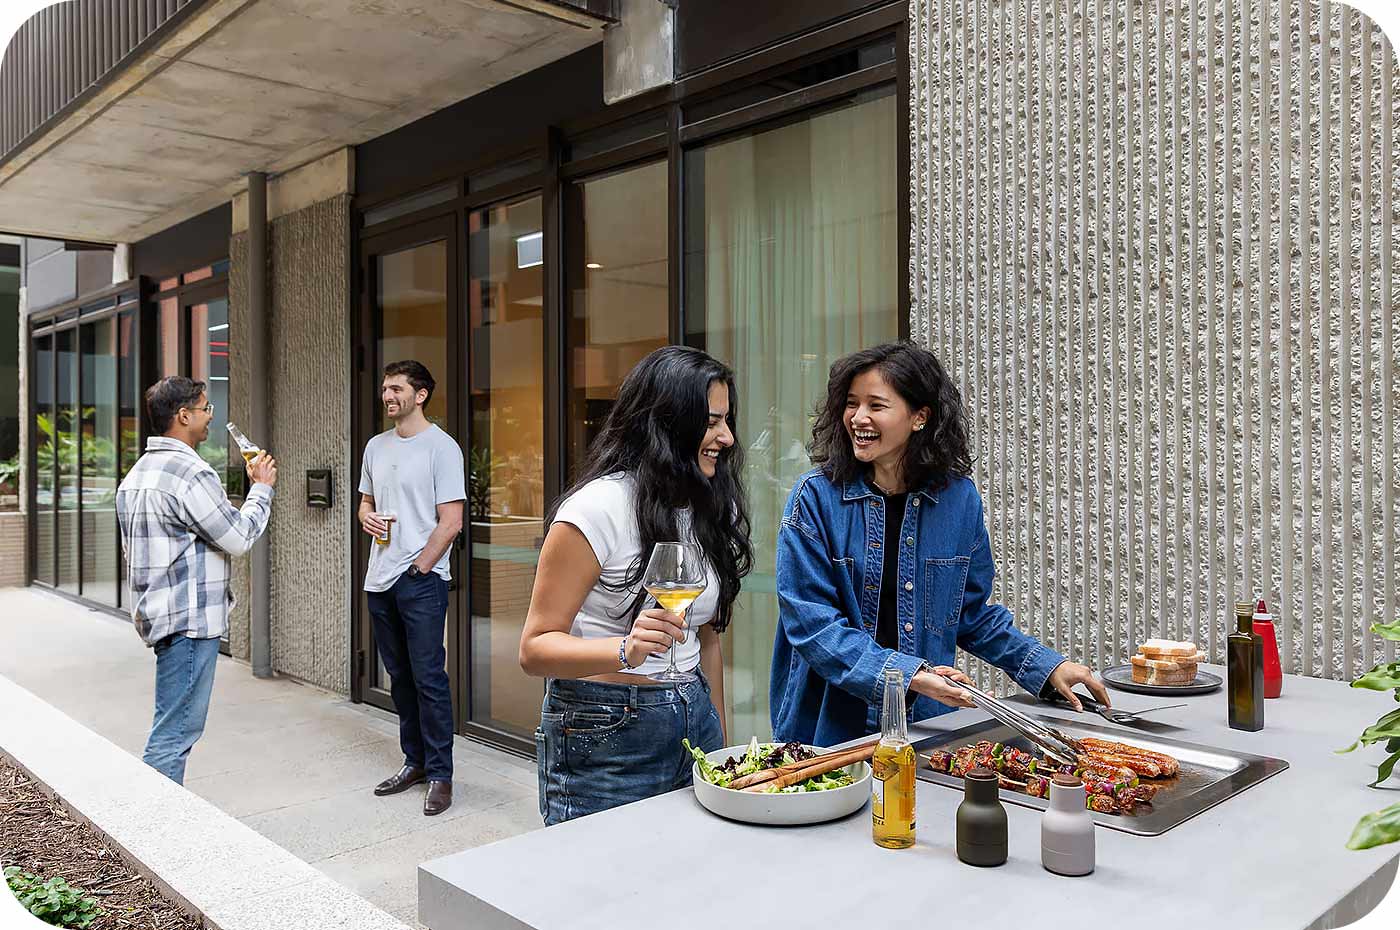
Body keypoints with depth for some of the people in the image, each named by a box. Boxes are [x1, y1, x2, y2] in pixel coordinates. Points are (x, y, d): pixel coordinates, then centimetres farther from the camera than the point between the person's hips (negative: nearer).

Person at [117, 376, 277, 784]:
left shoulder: (138, 472, 15)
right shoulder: (191, 473, -17)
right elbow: (238, 537, -12)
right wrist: (262, 488, 0)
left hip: (159, 612, 10)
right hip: (191, 619, -10)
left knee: (173, 728, 18)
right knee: (175, 731, -5)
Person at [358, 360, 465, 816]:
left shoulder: (441, 447, -8)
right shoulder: (376, 446, 14)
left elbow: (450, 522, -12)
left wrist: (417, 568, -13)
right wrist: (366, 516, 0)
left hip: (422, 579, -7)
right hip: (380, 581, 7)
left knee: (428, 677, -5)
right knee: (400, 676, 14)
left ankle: (440, 773, 5)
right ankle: (415, 761, 26)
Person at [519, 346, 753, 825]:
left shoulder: (709, 507, 6)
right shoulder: (598, 507, -17)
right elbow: (535, 649, -17)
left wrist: (719, 743, 12)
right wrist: (626, 650, -34)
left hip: (693, 723, 7)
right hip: (605, 735, -6)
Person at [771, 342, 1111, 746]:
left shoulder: (958, 498, -1)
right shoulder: (815, 496, -12)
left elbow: (973, 613, 11)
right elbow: (810, 621, -17)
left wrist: (1049, 667, 2)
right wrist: (907, 674, -26)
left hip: (927, 722, 3)